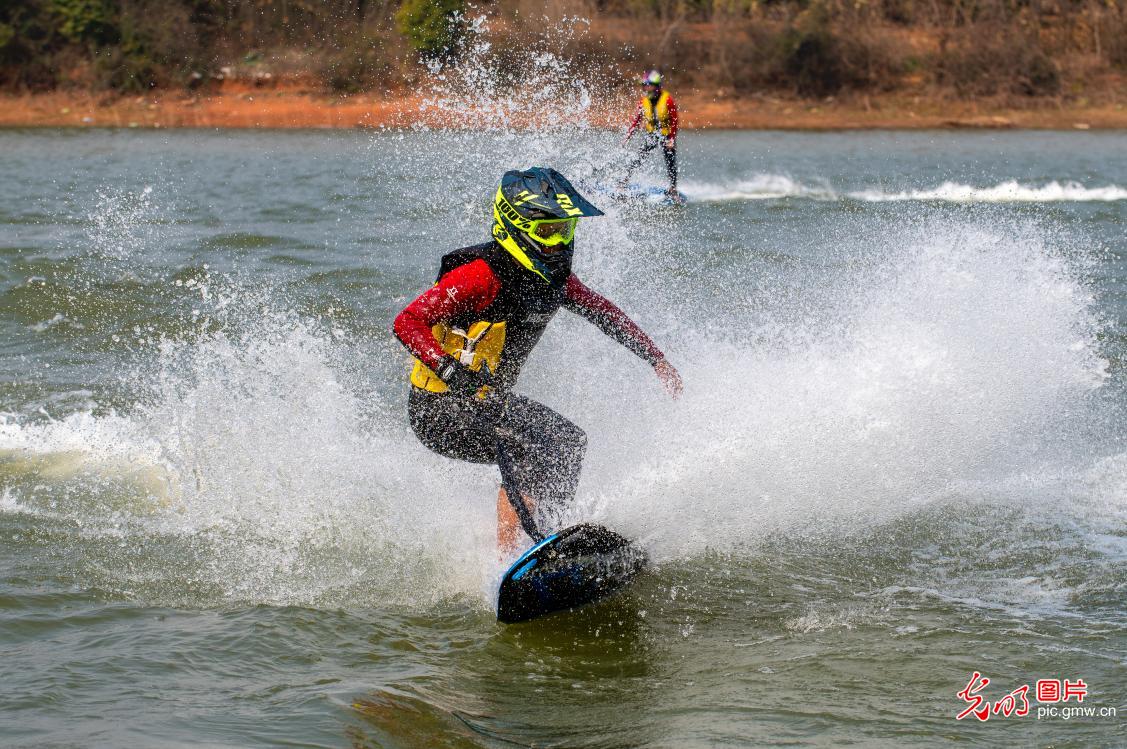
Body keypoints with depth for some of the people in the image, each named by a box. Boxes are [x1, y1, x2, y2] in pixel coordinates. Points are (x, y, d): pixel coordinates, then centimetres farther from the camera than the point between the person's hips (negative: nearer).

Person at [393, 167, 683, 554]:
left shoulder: (553, 276, 1)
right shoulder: (483, 275, -24)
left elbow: (601, 311, 19)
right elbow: (406, 322, -28)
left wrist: (656, 358, 17)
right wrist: (450, 367, -42)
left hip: (486, 400, 9)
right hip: (438, 409, -9)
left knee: (569, 443, 10)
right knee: (531, 452, -26)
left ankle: (538, 535, 11)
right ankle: (506, 558, -26)